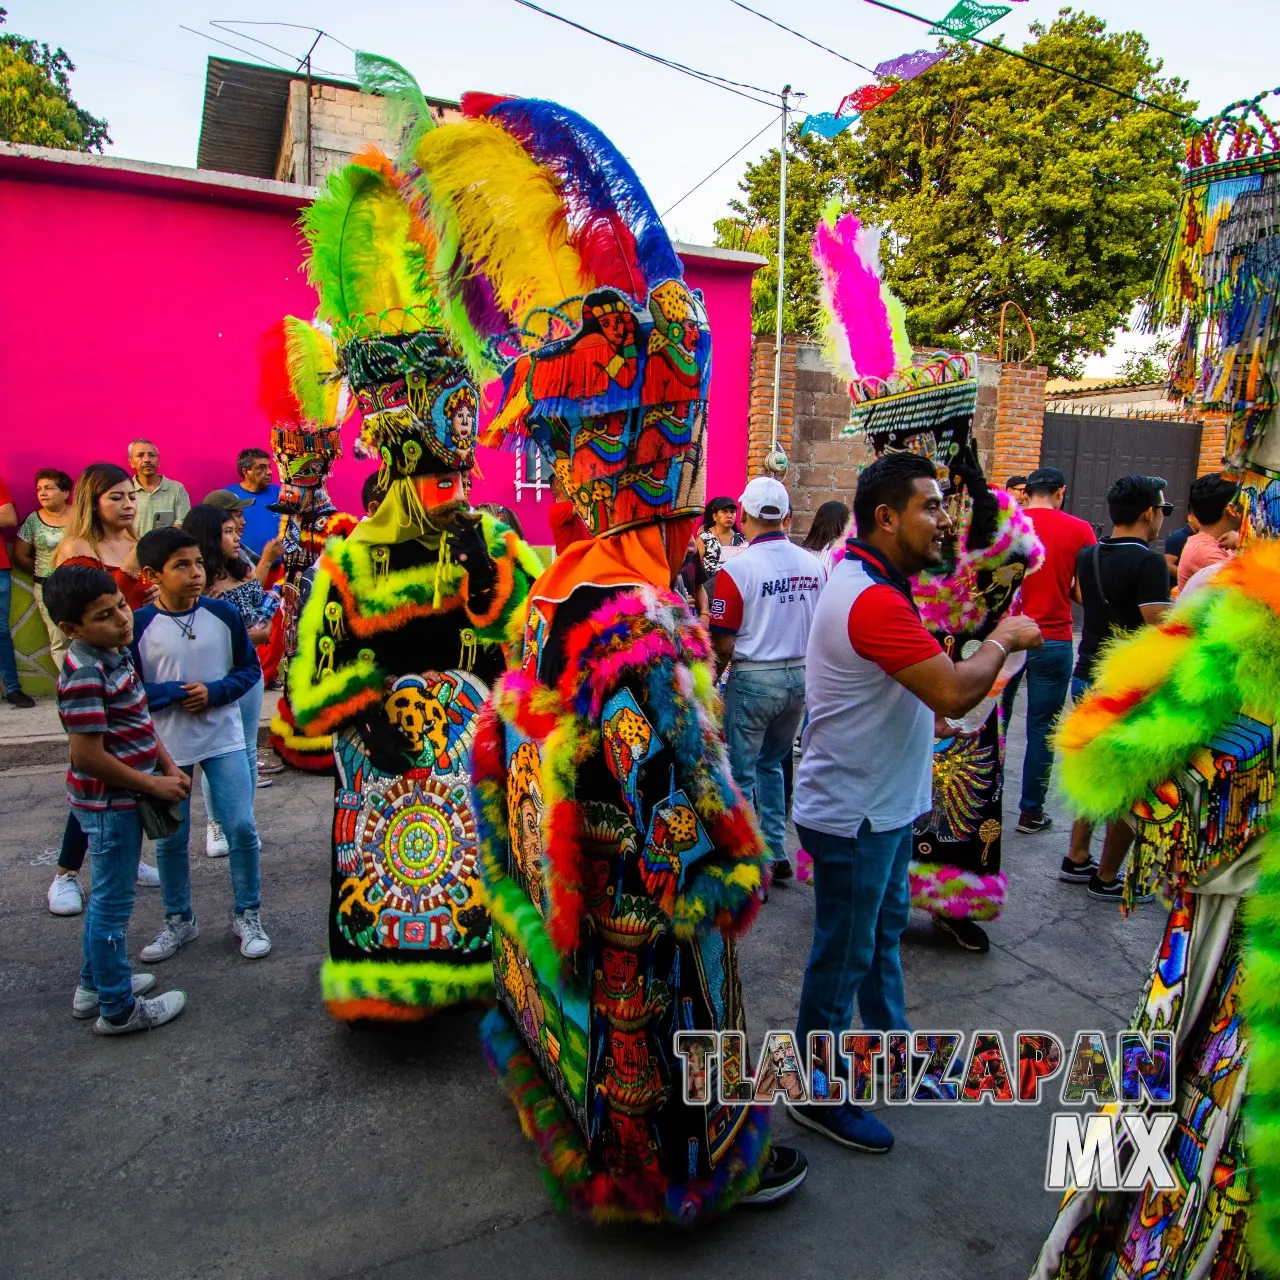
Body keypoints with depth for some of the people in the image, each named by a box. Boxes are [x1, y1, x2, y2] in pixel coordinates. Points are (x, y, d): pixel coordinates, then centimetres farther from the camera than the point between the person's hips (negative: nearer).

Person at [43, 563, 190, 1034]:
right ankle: (119, 1010, 22)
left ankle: (94, 985, 41)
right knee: (113, 904, 6)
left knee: (107, 896, 23)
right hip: (110, 803, -9)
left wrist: (169, 768, 2)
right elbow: (87, 755, -26)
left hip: (122, 799, 9)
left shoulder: (115, 654, 3)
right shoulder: (85, 675, -25)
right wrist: (153, 785, -17)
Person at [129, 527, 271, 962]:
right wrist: (174, 694, -18)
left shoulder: (223, 614, -5)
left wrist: (214, 692, -13)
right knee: (170, 839, 11)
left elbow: (250, 669, 2)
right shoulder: (138, 625, -10)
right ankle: (178, 920, 33)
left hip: (224, 739, 1)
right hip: (166, 747, 0)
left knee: (242, 828, -2)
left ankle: (247, 914, 19)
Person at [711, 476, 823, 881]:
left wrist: (709, 682, 4)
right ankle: (776, 854, 28)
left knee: (741, 773, 9)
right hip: (801, 677, 5)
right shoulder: (813, 565, -1)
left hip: (754, 680, -5)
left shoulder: (736, 569, -15)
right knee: (771, 763, 23)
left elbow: (724, 644, -13)